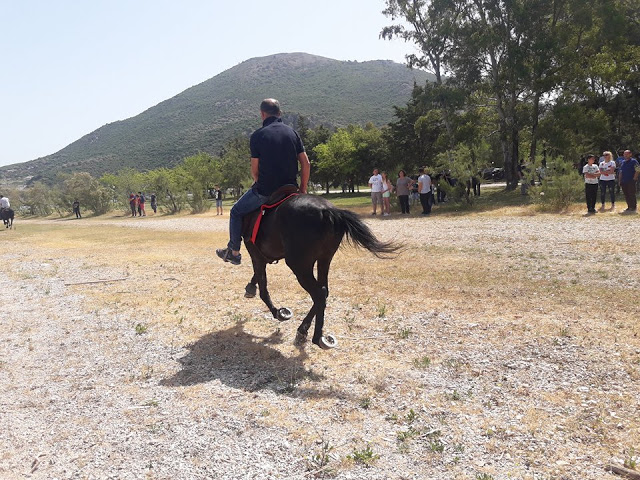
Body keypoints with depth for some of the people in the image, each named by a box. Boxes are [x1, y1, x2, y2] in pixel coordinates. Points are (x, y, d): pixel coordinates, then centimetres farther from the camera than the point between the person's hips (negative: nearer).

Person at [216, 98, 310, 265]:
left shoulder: (257, 135, -6)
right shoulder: (292, 132, 6)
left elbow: (254, 170, -6)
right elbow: (306, 164, 3)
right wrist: (303, 189, 12)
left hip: (265, 190, -4)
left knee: (236, 212, 18)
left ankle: (234, 252, 23)